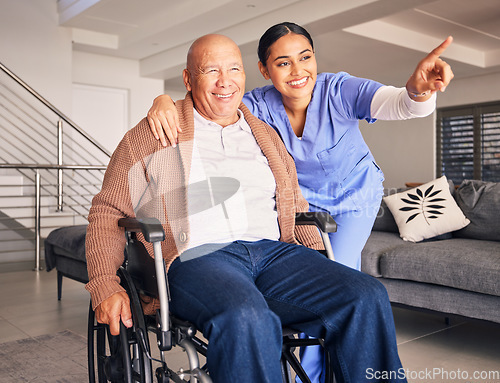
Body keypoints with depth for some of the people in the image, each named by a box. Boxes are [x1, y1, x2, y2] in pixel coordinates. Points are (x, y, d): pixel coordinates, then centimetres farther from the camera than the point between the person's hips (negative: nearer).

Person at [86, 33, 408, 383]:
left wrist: (323, 270, 10)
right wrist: (105, 286, -6)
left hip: (274, 250, 4)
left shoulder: (267, 135, 25)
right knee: (247, 319, -37)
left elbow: (296, 206, 28)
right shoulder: (152, 134, 12)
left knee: (368, 297, -19)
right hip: (197, 256, -4)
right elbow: (108, 212, 9)